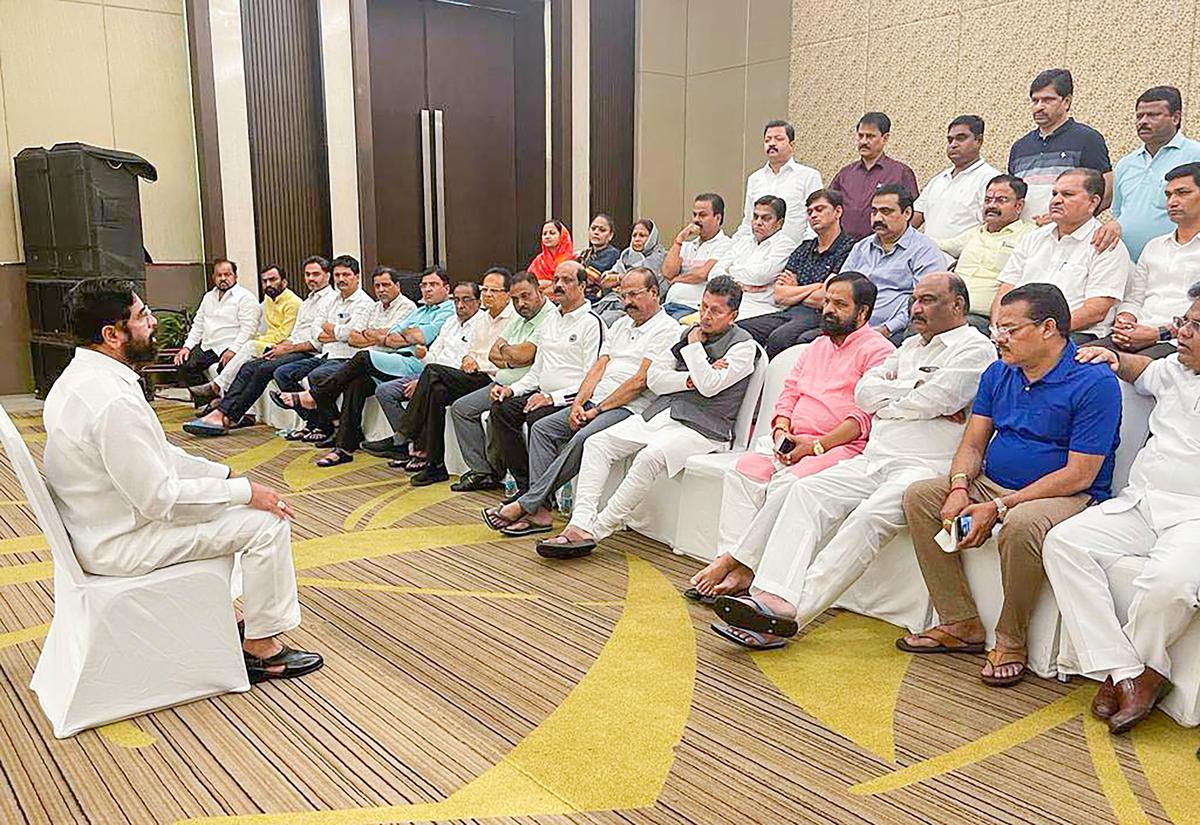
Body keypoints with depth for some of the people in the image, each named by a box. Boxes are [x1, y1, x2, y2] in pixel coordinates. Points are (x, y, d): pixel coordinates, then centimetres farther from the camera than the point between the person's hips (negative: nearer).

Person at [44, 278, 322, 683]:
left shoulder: (80, 377, 4)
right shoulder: (113, 401, -29)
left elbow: (153, 454, 12)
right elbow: (160, 498, -26)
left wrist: (225, 473, 7)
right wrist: (245, 491, -17)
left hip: (101, 524, 10)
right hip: (120, 546, -10)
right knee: (266, 521, -10)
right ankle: (262, 647, 4)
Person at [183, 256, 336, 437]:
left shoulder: (330, 300, -6)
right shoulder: (307, 302, 27)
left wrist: (287, 348, -9)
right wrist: (277, 348, 6)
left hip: (311, 354, -9)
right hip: (295, 351, 9)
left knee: (264, 369, -24)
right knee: (249, 366, -8)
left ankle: (227, 419, -20)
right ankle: (220, 411, -19)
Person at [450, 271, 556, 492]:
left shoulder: (551, 318, -14)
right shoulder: (519, 318, 17)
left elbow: (524, 355, -22)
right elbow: (493, 353, 14)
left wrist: (504, 349, 1)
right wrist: (510, 361, -8)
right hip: (501, 384, 10)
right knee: (460, 408, 5)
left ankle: (493, 472, -4)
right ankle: (481, 471, 2)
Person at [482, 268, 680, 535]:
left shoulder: (667, 329, -4)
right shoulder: (620, 325, 23)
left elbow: (640, 381, -13)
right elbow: (599, 367, 15)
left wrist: (599, 409, -12)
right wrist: (579, 403, -1)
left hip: (630, 407, -9)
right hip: (596, 402, 9)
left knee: (582, 439, -32)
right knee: (542, 428, -7)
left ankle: (525, 505, -26)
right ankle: (540, 511, -13)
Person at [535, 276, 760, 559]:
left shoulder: (743, 345, -1)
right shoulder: (689, 332, 18)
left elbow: (709, 386, -16)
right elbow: (654, 378, 11)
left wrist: (694, 345, -4)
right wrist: (691, 379, -6)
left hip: (702, 427, -7)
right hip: (661, 411, 7)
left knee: (650, 457, -34)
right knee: (597, 443, -9)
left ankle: (596, 530, -26)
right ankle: (580, 523, -21)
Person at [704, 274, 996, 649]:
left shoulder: (976, 349, 4)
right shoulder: (911, 346, 28)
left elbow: (935, 401, -12)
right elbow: (864, 391, 15)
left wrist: (887, 401, 5)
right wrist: (914, 388, 2)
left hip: (926, 467, -7)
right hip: (872, 459, 7)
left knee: (869, 516, -32)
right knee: (807, 491, -16)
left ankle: (792, 614, -40)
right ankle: (773, 596, -31)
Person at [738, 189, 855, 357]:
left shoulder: (848, 249, 0)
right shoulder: (803, 249, 22)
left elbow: (821, 300, -9)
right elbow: (779, 296, 12)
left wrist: (794, 291, 8)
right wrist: (814, 287, 2)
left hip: (819, 317, -7)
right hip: (789, 313, 7)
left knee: (779, 338, -36)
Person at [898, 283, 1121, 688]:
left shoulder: (1095, 382, -14)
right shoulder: (998, 374, 8)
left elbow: (1079, 475, -18)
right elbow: (972, 444, 8)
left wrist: (998, 508, -22)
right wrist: (960, 489, -15)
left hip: (1065, 496, -7)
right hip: (992, 485, 7)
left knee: (1021, 524, -38)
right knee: (919, 495, -10)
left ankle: (1010, 642, -14)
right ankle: (960, 624, -8)